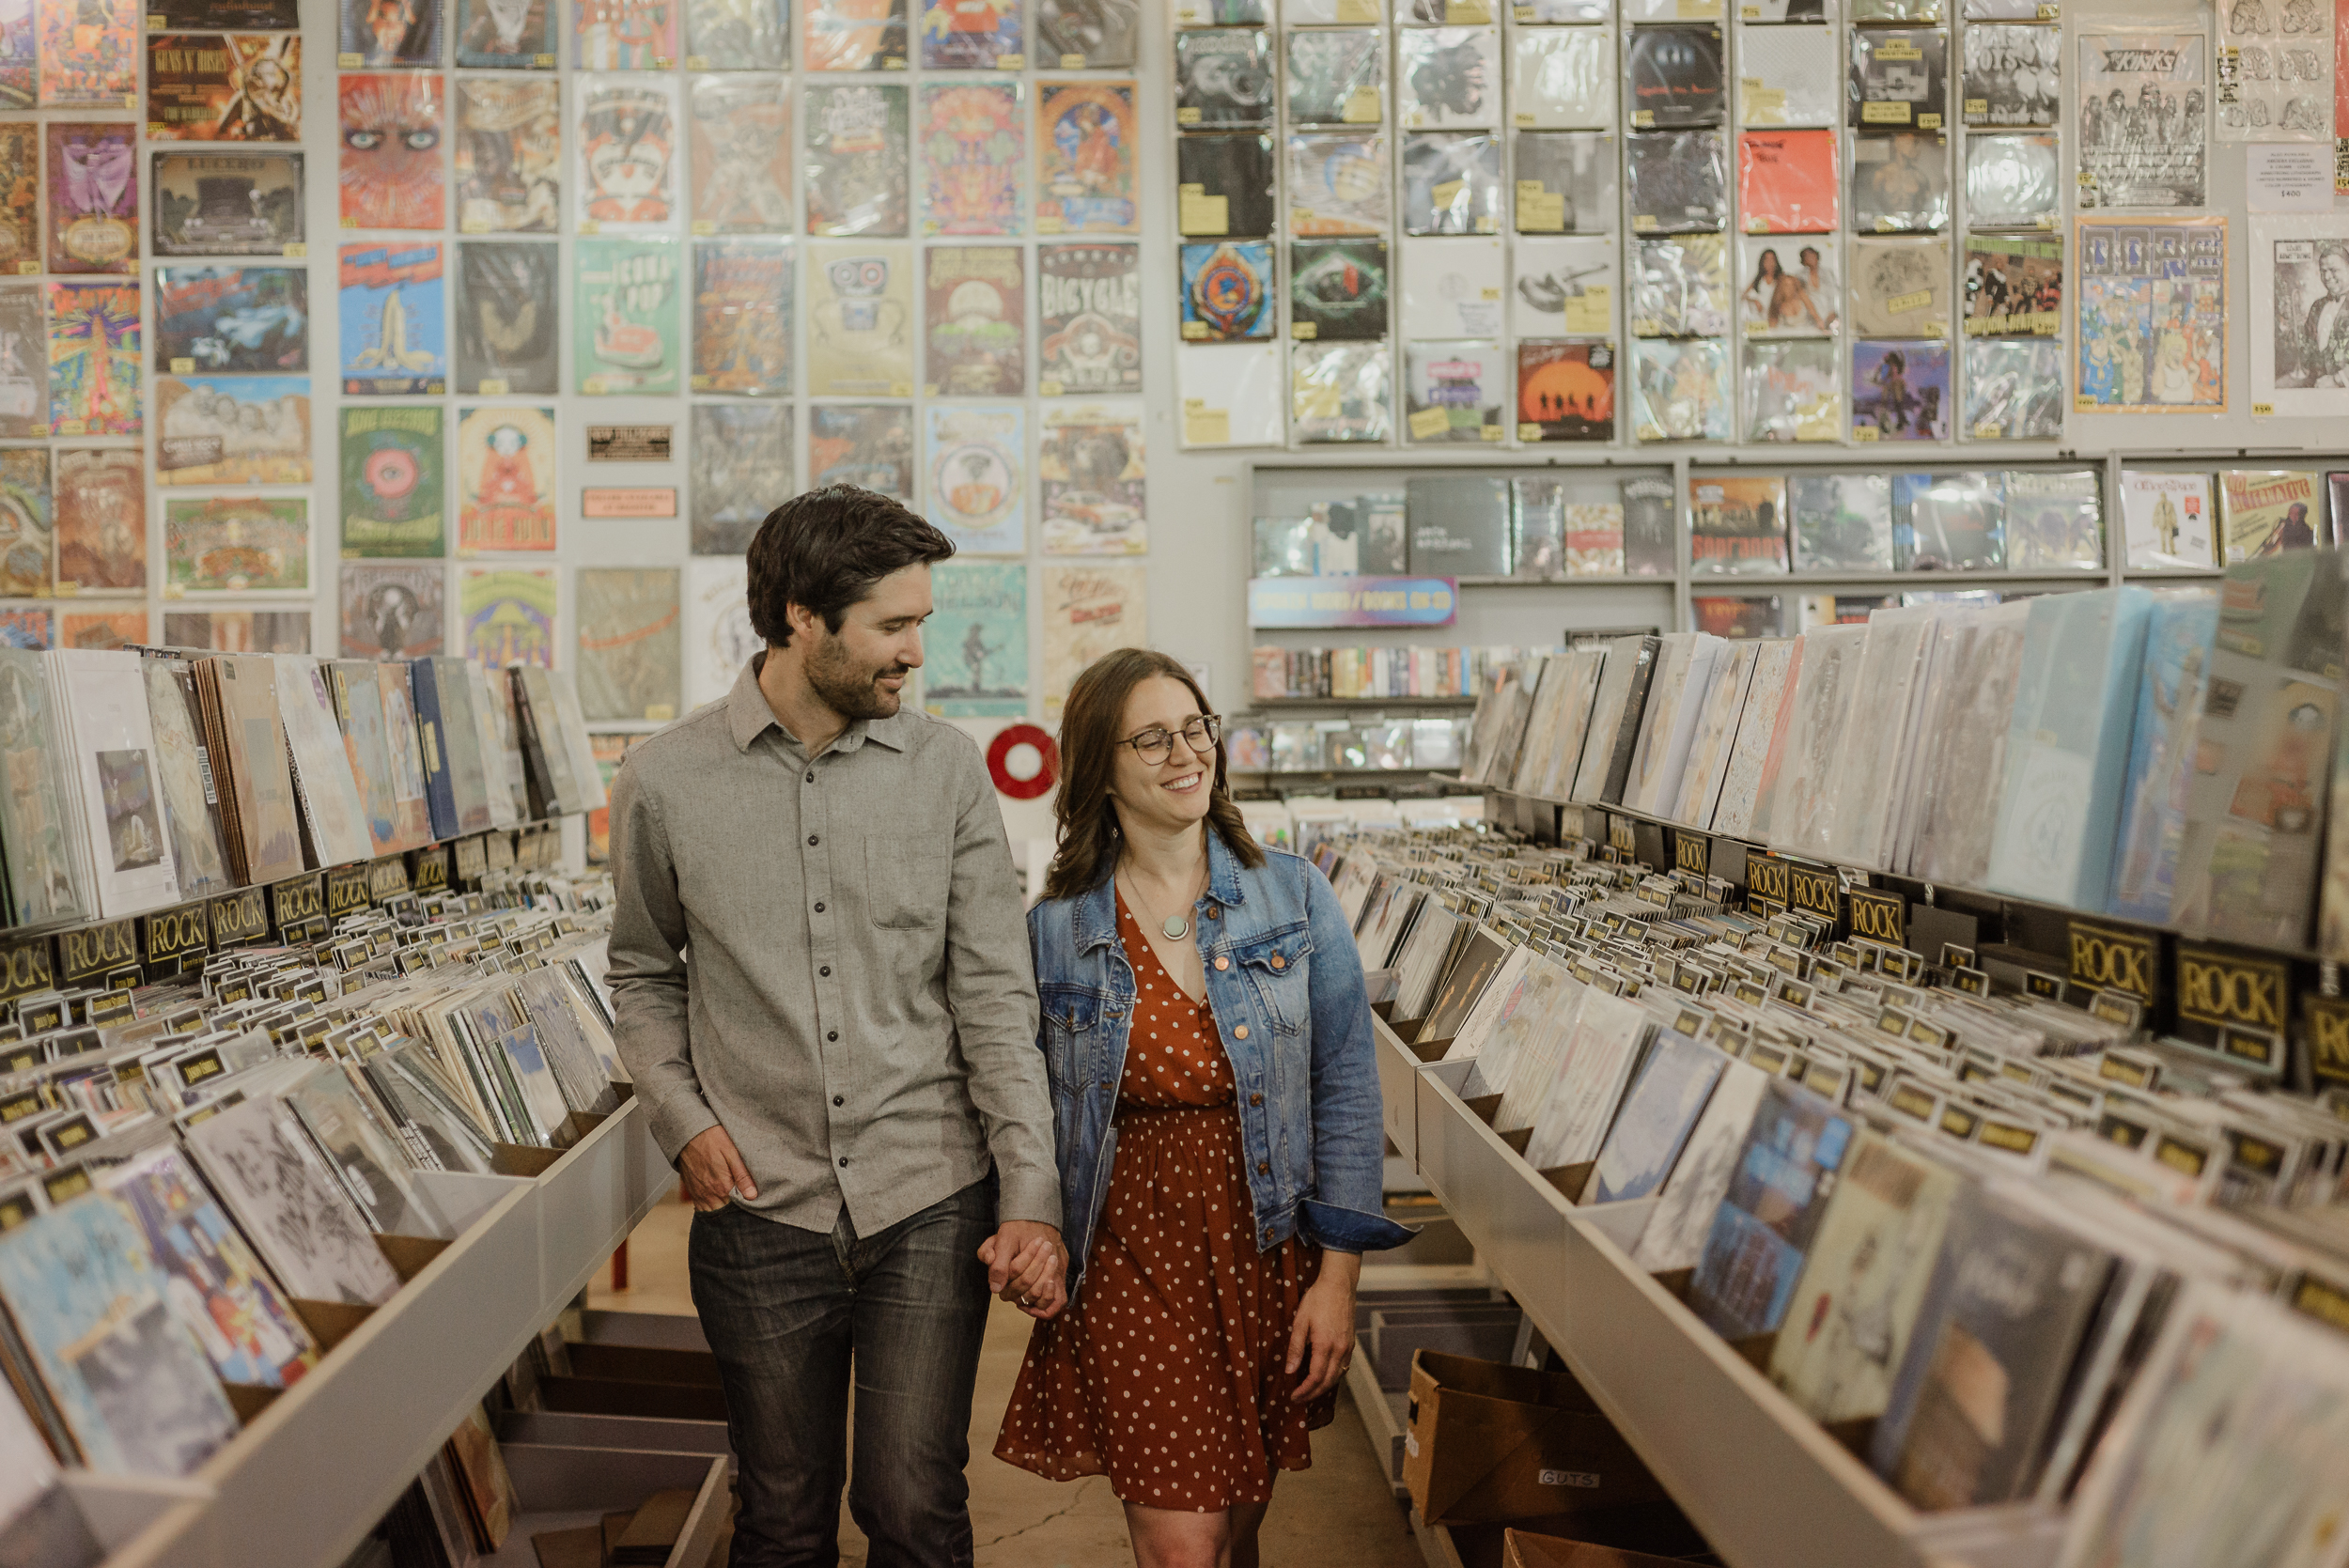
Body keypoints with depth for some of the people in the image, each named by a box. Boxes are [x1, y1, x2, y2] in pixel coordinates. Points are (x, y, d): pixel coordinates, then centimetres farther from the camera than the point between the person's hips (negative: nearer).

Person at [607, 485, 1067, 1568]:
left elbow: (995, 996, -2)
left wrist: (1031, 1197, -8)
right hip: (760, 1208, 0)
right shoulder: (667, 782, -2)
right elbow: (643, 977, 12)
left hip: (932, 1205, 0)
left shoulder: (945, 769, -1)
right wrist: (683, 1121, -4)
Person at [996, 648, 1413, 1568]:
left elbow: (1345, 1084, -1)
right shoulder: (1055, 931, -2)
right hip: (1131, 1260, -1)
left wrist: (1338, 1274, -4)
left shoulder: (1294, 897, -1)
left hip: (1269, 1252, 1)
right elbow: (1032, 1114, 7)